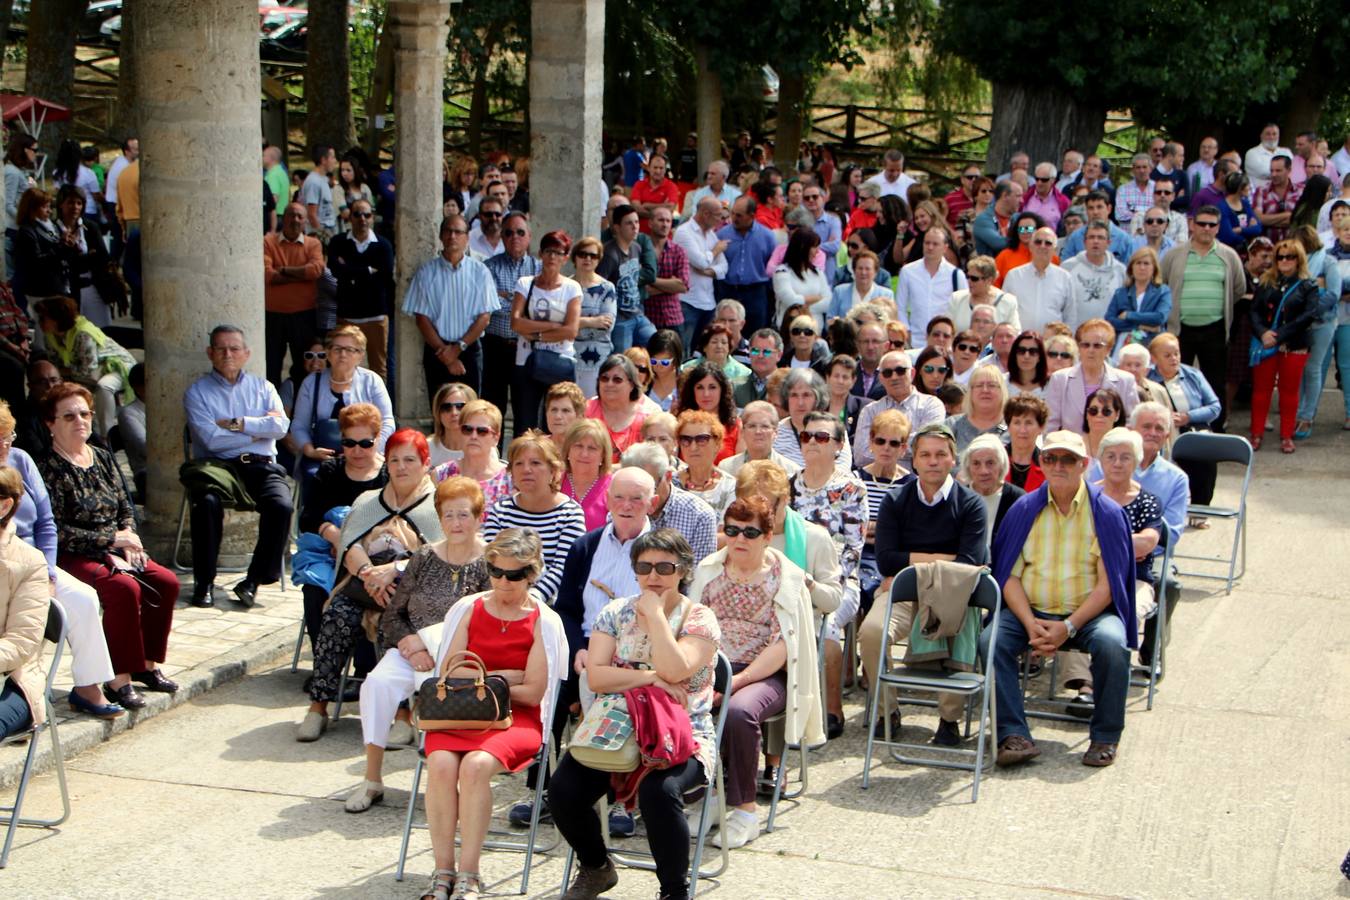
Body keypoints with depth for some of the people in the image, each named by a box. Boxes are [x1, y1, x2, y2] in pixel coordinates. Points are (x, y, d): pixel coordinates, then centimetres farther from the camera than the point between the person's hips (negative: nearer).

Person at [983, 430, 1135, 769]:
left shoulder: (1106, 512, -1)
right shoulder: (1024, 509, 5)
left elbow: (1108, 584, -6)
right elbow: (1009, 576, 1)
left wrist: (1069, 627, -19)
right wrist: (1031, 624, -16)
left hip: (1089, 613, -2)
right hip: (1031, 612, 2)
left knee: (1112, 644, -32)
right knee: (991, 641, -25)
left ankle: (1105, 738, -14)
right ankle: (1014, 736, -24)